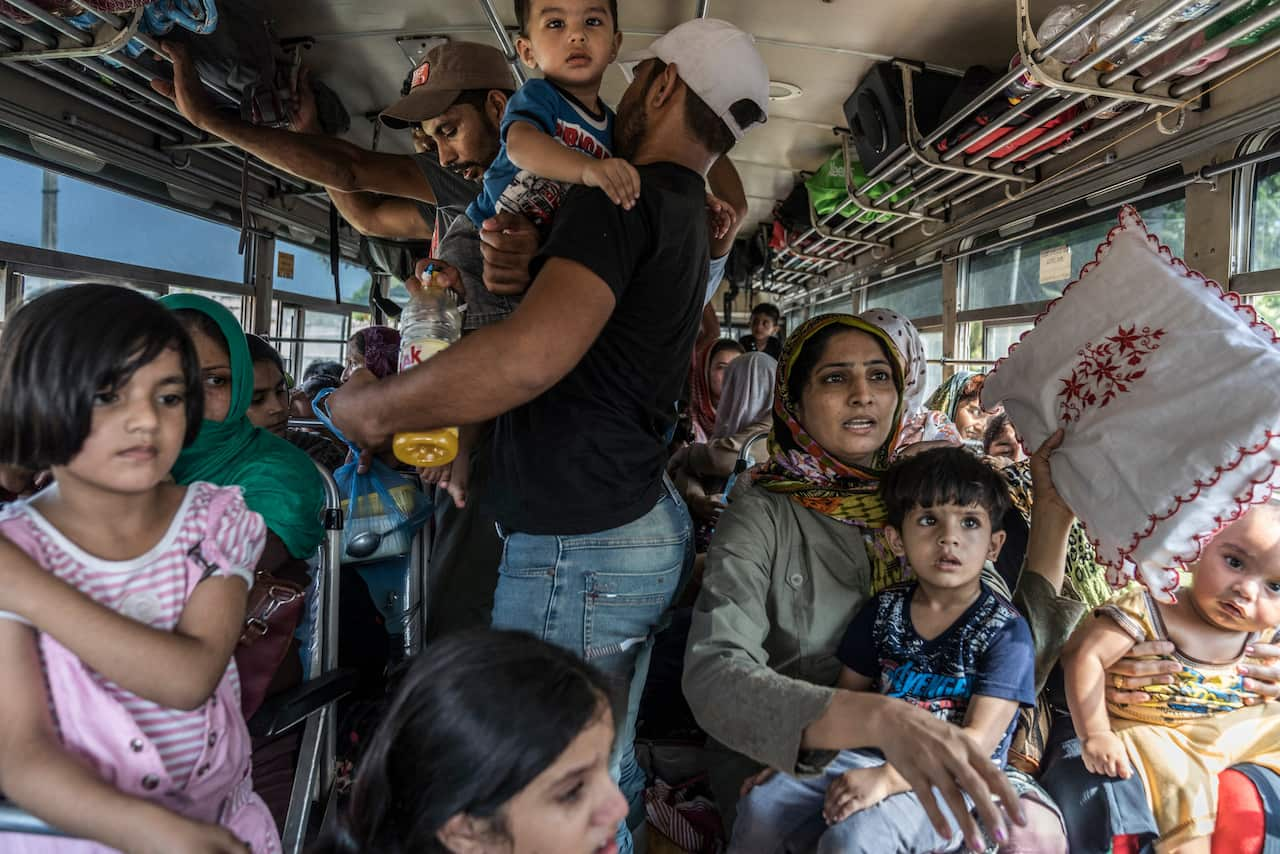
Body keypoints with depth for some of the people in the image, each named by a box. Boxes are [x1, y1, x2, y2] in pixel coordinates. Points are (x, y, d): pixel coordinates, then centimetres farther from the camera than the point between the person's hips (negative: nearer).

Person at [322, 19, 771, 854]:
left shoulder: (624, 197, -15)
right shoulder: (687, 218, 16)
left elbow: (533, 355, -30)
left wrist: (372, 406, -17)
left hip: (578, 544, -10)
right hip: (643, 525, 10)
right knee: (604, 772, 22)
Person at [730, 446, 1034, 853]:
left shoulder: (1005, 632, -10)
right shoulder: (884, 610, 6)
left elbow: (977, 743, -18)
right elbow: (845, 697, 12)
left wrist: (885, 779, -30)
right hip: (870, 754, 5)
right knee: (761, 804, -15)